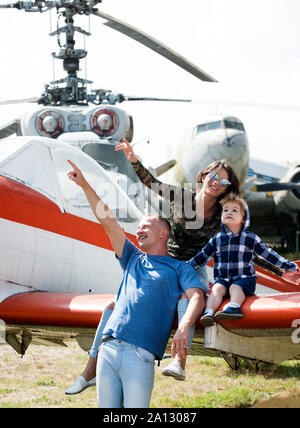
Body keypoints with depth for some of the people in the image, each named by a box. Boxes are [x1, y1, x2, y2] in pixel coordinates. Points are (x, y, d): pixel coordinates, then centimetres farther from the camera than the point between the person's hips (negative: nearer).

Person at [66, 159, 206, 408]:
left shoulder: (179, 268, 11)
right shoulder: (133, 259, 24)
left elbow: (197, 297, -6)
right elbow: (107, 220, 20)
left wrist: (184, 326, -26)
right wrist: (85, 186, 15)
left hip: (140, 354, -5)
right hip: (109, 348, 5)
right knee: (107, 409, 3)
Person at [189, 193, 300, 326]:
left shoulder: (251, 238, 8)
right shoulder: (216, 239, 14)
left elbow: (269, 255, 12)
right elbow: (202, 256, 22)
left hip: (244, 278, -2)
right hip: (222, 279, 2)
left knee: (235, 287, -33)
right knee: (217, 288, -28)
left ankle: (234, 307, -60)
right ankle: (208, 313, -50)